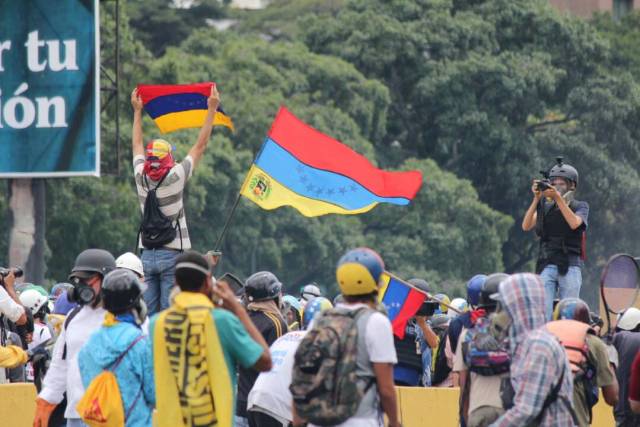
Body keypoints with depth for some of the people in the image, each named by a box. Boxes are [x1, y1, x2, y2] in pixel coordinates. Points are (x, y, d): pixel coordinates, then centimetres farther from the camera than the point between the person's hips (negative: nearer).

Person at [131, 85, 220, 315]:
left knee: (149, 314, 3)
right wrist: (212, 109, 3)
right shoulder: (175, 177, -10)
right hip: (172, 253, -4)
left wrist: (137, 111, 29)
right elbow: (200, 145, -4)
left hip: (148, 254, 4)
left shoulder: (141, 177, 1)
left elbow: (137, 146, 18)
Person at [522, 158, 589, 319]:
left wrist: (558, 198, -16)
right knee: (542, 314, -9)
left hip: (570, 268, -2)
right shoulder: (545, 207, 13)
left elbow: (574, 223, -12)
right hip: (546, 266, 2)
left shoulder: (580, 206, 9)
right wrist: (536, 199, -8)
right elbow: (526, 226, 0)